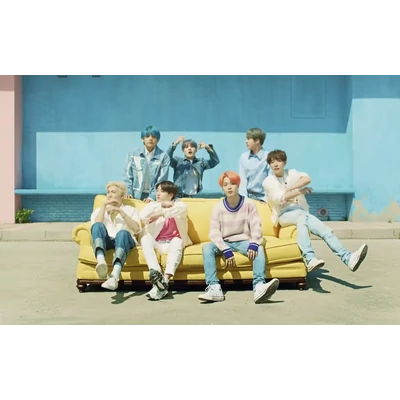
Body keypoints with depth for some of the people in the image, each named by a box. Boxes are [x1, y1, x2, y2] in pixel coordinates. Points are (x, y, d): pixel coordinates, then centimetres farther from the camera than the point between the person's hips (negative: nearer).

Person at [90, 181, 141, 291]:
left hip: (125, 240, -1)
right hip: (105, 241, 2)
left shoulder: (131, 210, 25)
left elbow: (136, 229, 2)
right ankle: (101, 262, -59)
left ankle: (114, 276, -61)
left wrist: (121, 211, -3)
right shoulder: (99, 210, 29)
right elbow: (96, 227, 6)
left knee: (123, 233, -39)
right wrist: (104, 206, 5)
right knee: (98, 226, -32)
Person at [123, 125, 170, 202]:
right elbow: (128, 175, 5)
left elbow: (161, 180, -6)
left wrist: (152, 197, -15)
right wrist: (128, 192, -6)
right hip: (135, 196, 1)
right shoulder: (133, 154, 2)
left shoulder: (163, 157, -4)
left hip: (153, 197, -1)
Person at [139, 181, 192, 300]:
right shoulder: (152, 205, 15)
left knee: (177, 242, -34)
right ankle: (156, 273, -50)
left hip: (171, 242, -1)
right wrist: (161, 205, -8)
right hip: (156, 242, 2)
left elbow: (183, 208, -19)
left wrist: (160, 213, -25)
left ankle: (165, 280, -47)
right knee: (145, 238, -29)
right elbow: (142, 216, -8)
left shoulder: (178, 204, 9)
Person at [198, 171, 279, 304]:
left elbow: (256, 226, -8)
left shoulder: (249, 204, -3)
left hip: (243, 242, 0)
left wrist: (253, 244, -28)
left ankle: (259, 287, -47)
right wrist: (226, 251, -24)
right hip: (224, 243, 1)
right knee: (207, 247, -28)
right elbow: (214, 233, -10)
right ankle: (214, 288, -38)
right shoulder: (218, 207, -4)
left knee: (259, 249, -31)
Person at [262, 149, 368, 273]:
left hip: (301, 213, 4)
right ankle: (309, 258, -50)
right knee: (302, 216, -38)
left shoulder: (292, 173, 16)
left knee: (325, 229, -21)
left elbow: (307, 179, -5)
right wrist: (302, 190, -4)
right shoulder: (268, 181, 6)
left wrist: (289, 188, -13)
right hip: (284, 214, -4)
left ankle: (347, 258, -33)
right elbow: (280, 199, -9)